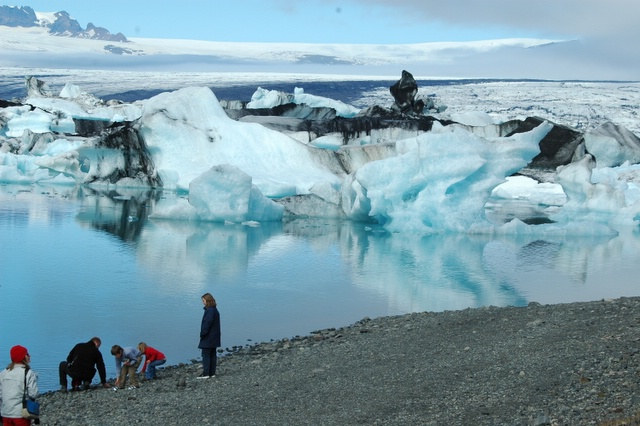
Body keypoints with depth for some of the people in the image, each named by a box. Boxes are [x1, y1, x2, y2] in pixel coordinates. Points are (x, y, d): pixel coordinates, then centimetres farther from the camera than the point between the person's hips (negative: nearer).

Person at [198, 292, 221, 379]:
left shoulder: (210, 311, -18)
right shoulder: (215, 310, 12)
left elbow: (207, 323, -22)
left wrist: (202, 333, -16)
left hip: (208, 337, -10)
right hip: (214, 337, 10)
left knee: (206, 355, -5)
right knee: (212, 355, 12)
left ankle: (206, 373, -5)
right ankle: (212, 372, 17)